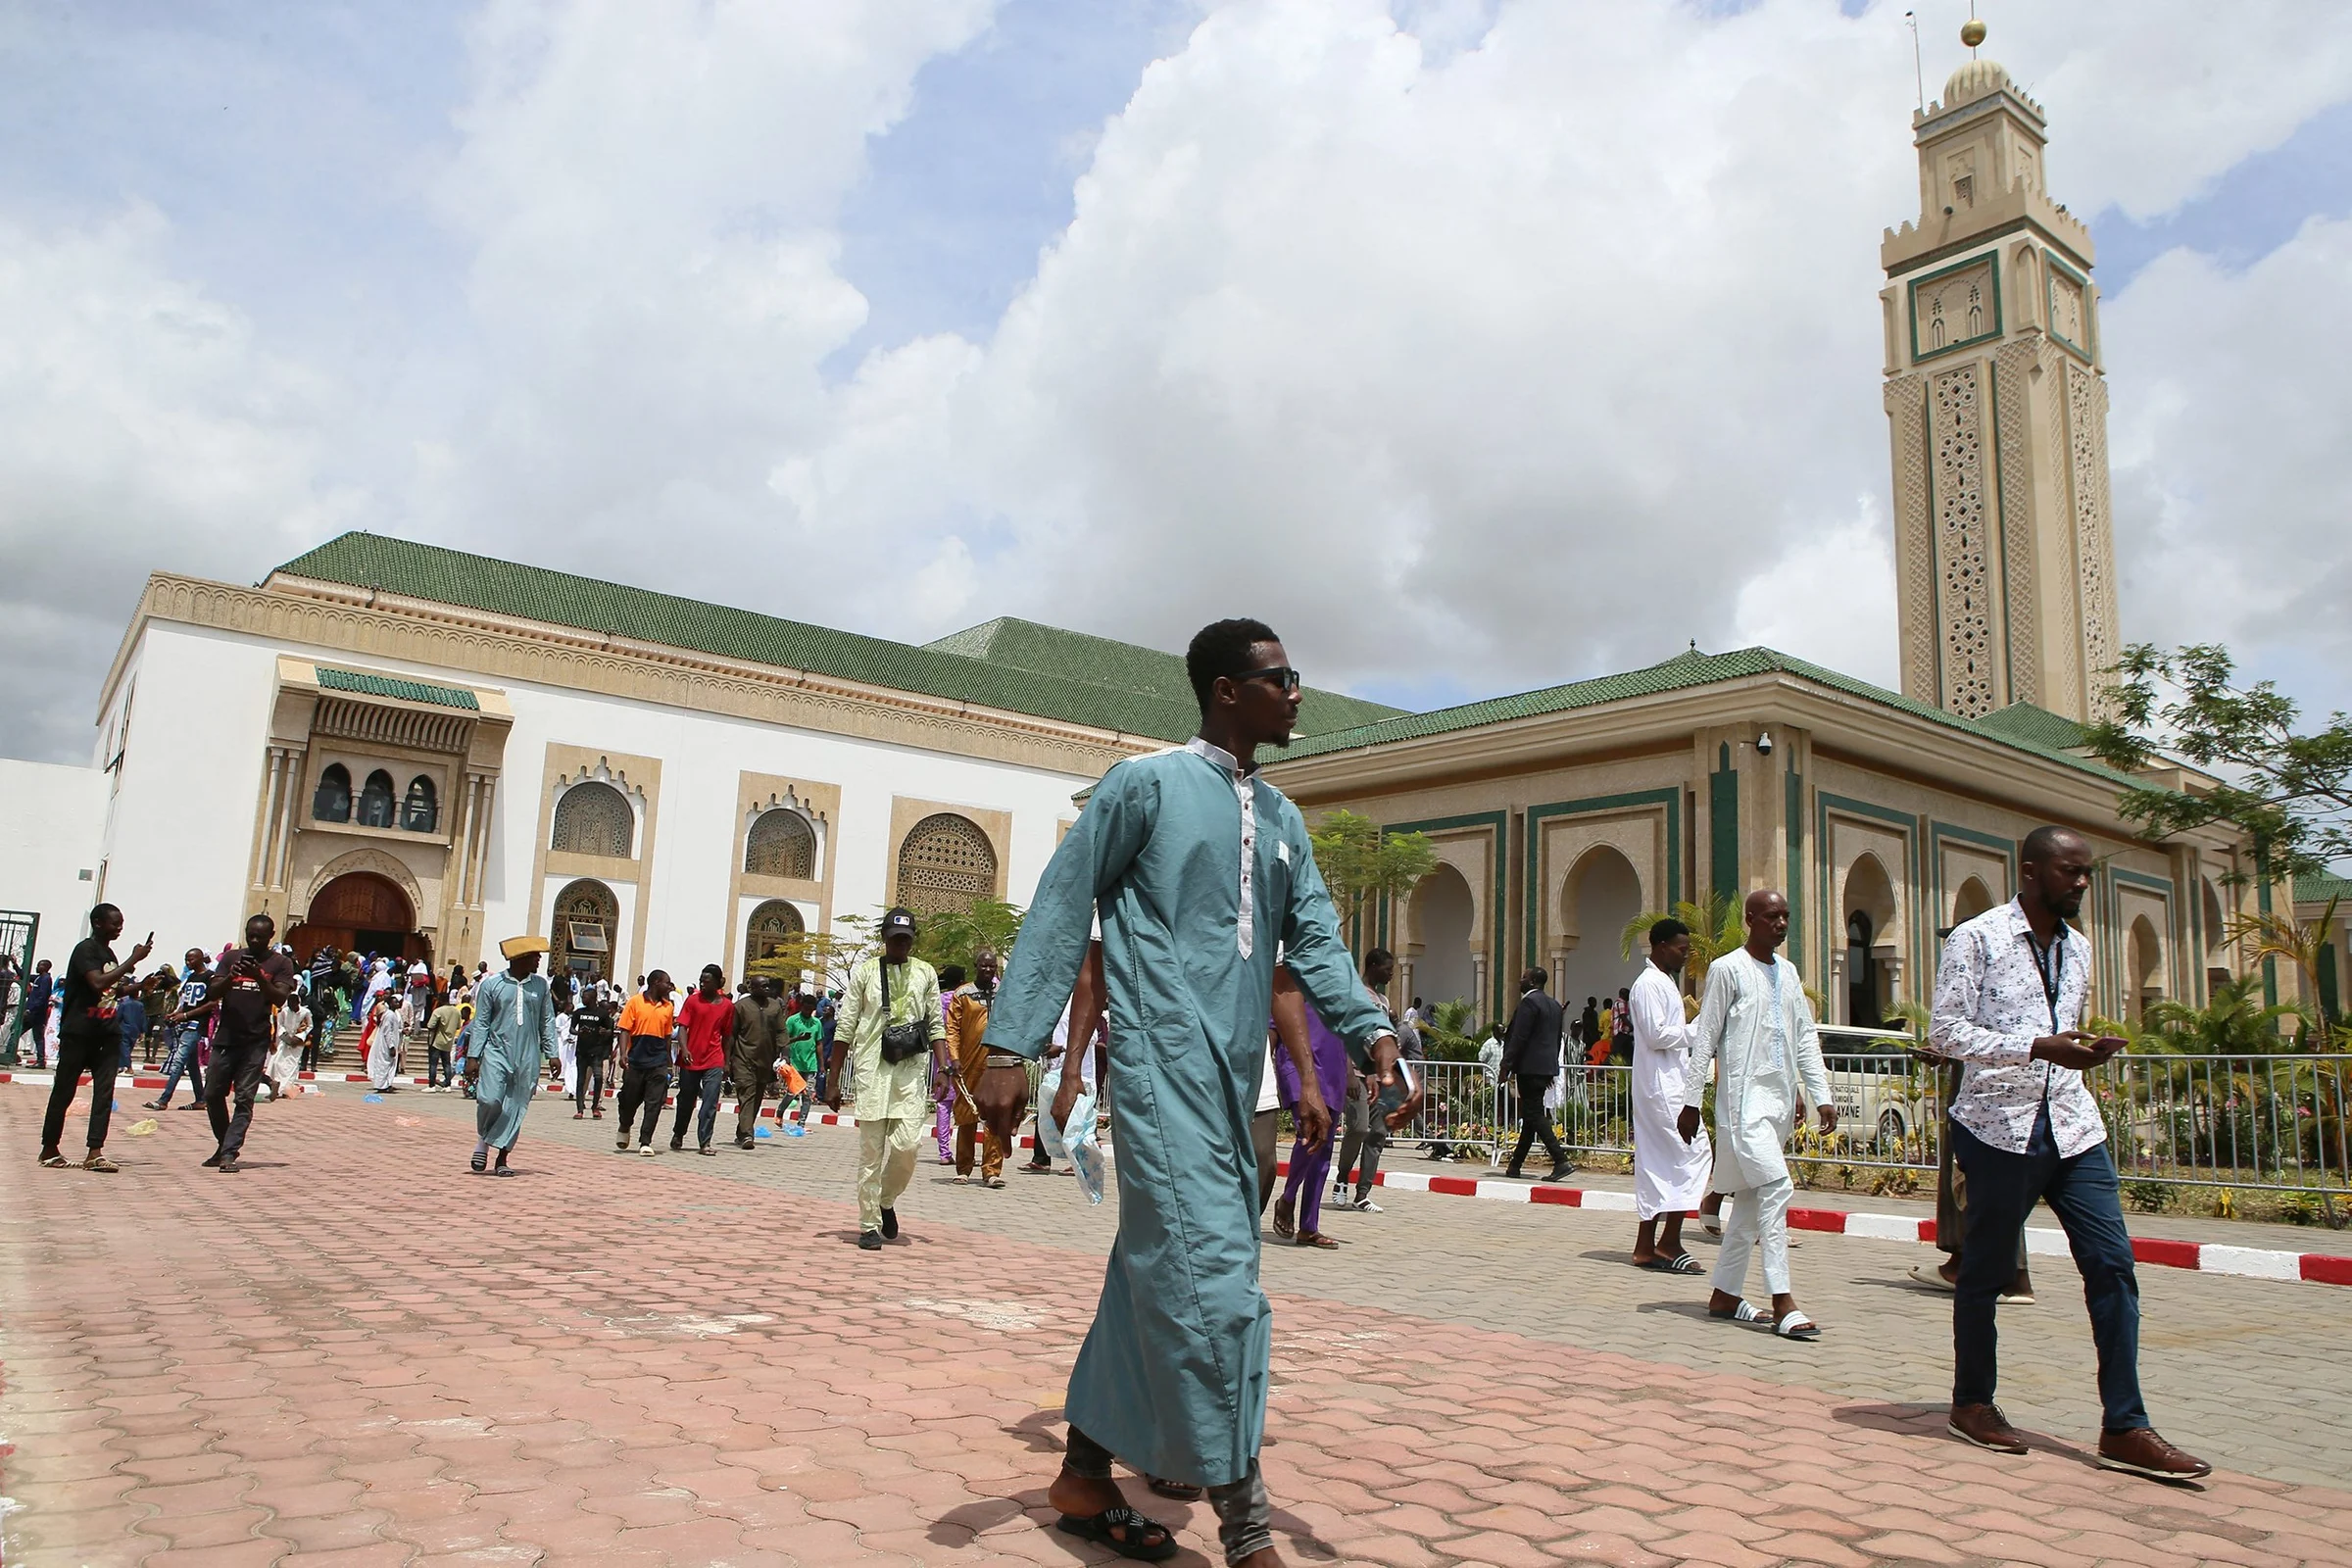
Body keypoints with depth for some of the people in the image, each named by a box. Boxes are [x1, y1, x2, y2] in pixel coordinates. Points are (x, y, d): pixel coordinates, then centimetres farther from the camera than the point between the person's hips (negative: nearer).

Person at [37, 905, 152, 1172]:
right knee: (64, 1090, 6)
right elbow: (98, 983, -27)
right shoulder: (85, 949, -11)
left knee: (105, 1091, -3)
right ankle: (49, 1149, 21)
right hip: (77, 1032, -7)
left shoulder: (108, 952, 14)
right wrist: (133, 960, -24)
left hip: (105, 1034, 7)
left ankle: (95, 1153, -6)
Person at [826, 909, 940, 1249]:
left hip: (911, 1069, 1)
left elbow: (935, 1026, 12)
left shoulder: (926, 974, 10)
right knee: (871, 1150, -1)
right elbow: (845, 1028, 3)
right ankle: (869, 1225, 9)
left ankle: (887, 1201, 20)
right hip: (873, 1067, -1)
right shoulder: (865, 972, 4)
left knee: (907, 1143, -8)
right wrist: (832, 1081, 0)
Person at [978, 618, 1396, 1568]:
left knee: (1155, 1277, 13)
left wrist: (1369, 1031, -6)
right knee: (1210, 1277, -12)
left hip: (1234, 1081, 8)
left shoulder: (1280, 817, 17)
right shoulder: (1145, 785, -3)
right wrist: (1011, 1048, -11)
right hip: (1162, 1063, -7)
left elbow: (1312, 941, 11)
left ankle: (1085, 1477, 26)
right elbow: (1061, 912, -5)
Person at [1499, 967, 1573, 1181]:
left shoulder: (1529, 1002, -13)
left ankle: (1561, 1161, -17)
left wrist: (1506, 1066, -14)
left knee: (1535, 1115, -9)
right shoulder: (1553, 1004, 16)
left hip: (1530, 1067, -10)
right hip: (1547, 1067, 10)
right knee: (1532, 1116, 11)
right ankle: (1515, 1165, 18)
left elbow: (1519, 1037, -17)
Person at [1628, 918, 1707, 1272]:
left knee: (1657, 1164, 9)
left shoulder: (1665, 983, 20)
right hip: (1662, 1087, -10)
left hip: (1669, 1086, 10)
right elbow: (1656, 1034, -19)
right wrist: (1696, 1029, -11)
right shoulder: (1649, 984, -12)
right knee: (1695, 1151, -12)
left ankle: (1646, 1247, 11)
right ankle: (1669, 1243, -10)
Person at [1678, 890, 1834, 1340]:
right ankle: (1783, 1302, -14)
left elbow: (1806, 1039, 16)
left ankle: (1724, 1294, 18)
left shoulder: (1788, 973, 15)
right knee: (1776, 1186, -16)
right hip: (1744, 1096, -7)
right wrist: (1691, 1102, -7)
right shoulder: (1727, 969, -5)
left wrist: (1821, 1096, 7)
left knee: (1751, 1198, 10)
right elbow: (1705, 1038, -6)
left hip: (1780, 1100, 7)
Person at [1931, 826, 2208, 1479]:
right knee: (1987, 1270, 6)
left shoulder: (2077, 948, 15)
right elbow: (1945, 1030, -13)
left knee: (2113, 1263, -2)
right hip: (1999, 1127, -6)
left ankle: (2123, 1429, 5)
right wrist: (2038, 1047, -21)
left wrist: (2088, 1049, 3)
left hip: (2073, 1126, 6)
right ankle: (1972, 1402, 22)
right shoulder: (1976, 938, -7)